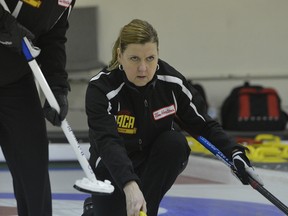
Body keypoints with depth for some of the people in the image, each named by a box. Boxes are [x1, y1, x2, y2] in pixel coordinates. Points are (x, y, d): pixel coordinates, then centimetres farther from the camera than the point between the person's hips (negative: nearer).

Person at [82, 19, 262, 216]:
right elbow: (108, 143, -41)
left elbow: (204, 125, -7)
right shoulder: (101, 87, -28)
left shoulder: (171, 81, -16)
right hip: (113, 169, -2)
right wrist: (130, 186, -57)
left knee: (175, 142, -28)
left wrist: (235, 153, -24)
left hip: (155, 163, 2)